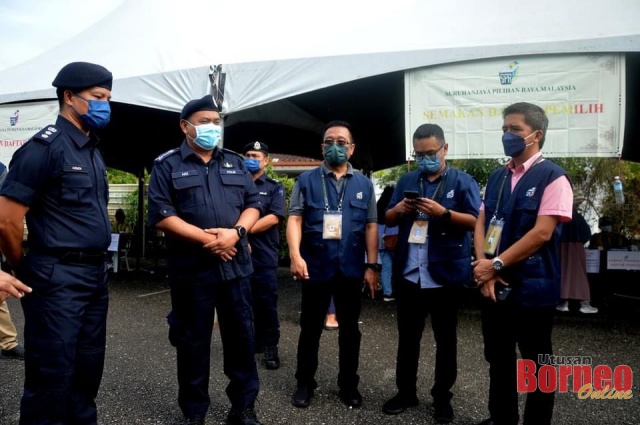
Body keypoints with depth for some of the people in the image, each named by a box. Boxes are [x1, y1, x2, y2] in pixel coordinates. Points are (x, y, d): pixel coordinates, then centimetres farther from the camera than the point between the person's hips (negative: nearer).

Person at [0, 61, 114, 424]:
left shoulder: (93, 151, 14)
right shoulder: (45, 147, -12)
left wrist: (97, 267, 16)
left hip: (96, 275, 8)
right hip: (58, 278, -8)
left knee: (87, 372, 18)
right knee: (52, 376, 4)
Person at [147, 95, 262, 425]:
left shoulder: (235, 162, 13)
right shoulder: (167, 165, 1)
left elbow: (253, 203, 9)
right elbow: (161, 214, -9)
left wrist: (236, 231, -11)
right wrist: (206, 239, -16)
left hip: (236, 265, 4)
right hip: (191, 270, -3)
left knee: (241, 337, 10)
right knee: (193, 343, 9)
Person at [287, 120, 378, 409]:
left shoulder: (364, 184, 7)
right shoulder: (306, 180, 2)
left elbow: (371, 226, 5)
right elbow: (294, 219, -5)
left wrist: (372, 266, -1)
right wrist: (296, 255, -19)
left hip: (351, 270, 2)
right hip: (315, 268, -1)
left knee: (350, 329, 14)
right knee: (310, 328, 12)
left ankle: (348, 384, 31)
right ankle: (305, 382, 29)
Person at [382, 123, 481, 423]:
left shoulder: (463, 181, -2)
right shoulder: (406, 181, 11)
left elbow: (475, 221, -9)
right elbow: (388, 219, 12)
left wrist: (443, 212, -23)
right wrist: (399, 209, -10)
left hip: (445, 275, -3)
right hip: (409, 274, 4)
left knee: (445, 339, 11)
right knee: (407, 337, 14)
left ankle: (442, 398, 26)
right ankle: (405, 392, 29)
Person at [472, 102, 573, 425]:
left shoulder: (553, 177, -10)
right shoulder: (497, 177, 11)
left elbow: (542, 233, -18)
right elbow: (481, 224, 8)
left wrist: (496, 265, -16)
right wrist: (482, 264, -8)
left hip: (531, 287, -6)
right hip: (494, 285, 6)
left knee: (535, 366, 11)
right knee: (498, 359, 18)